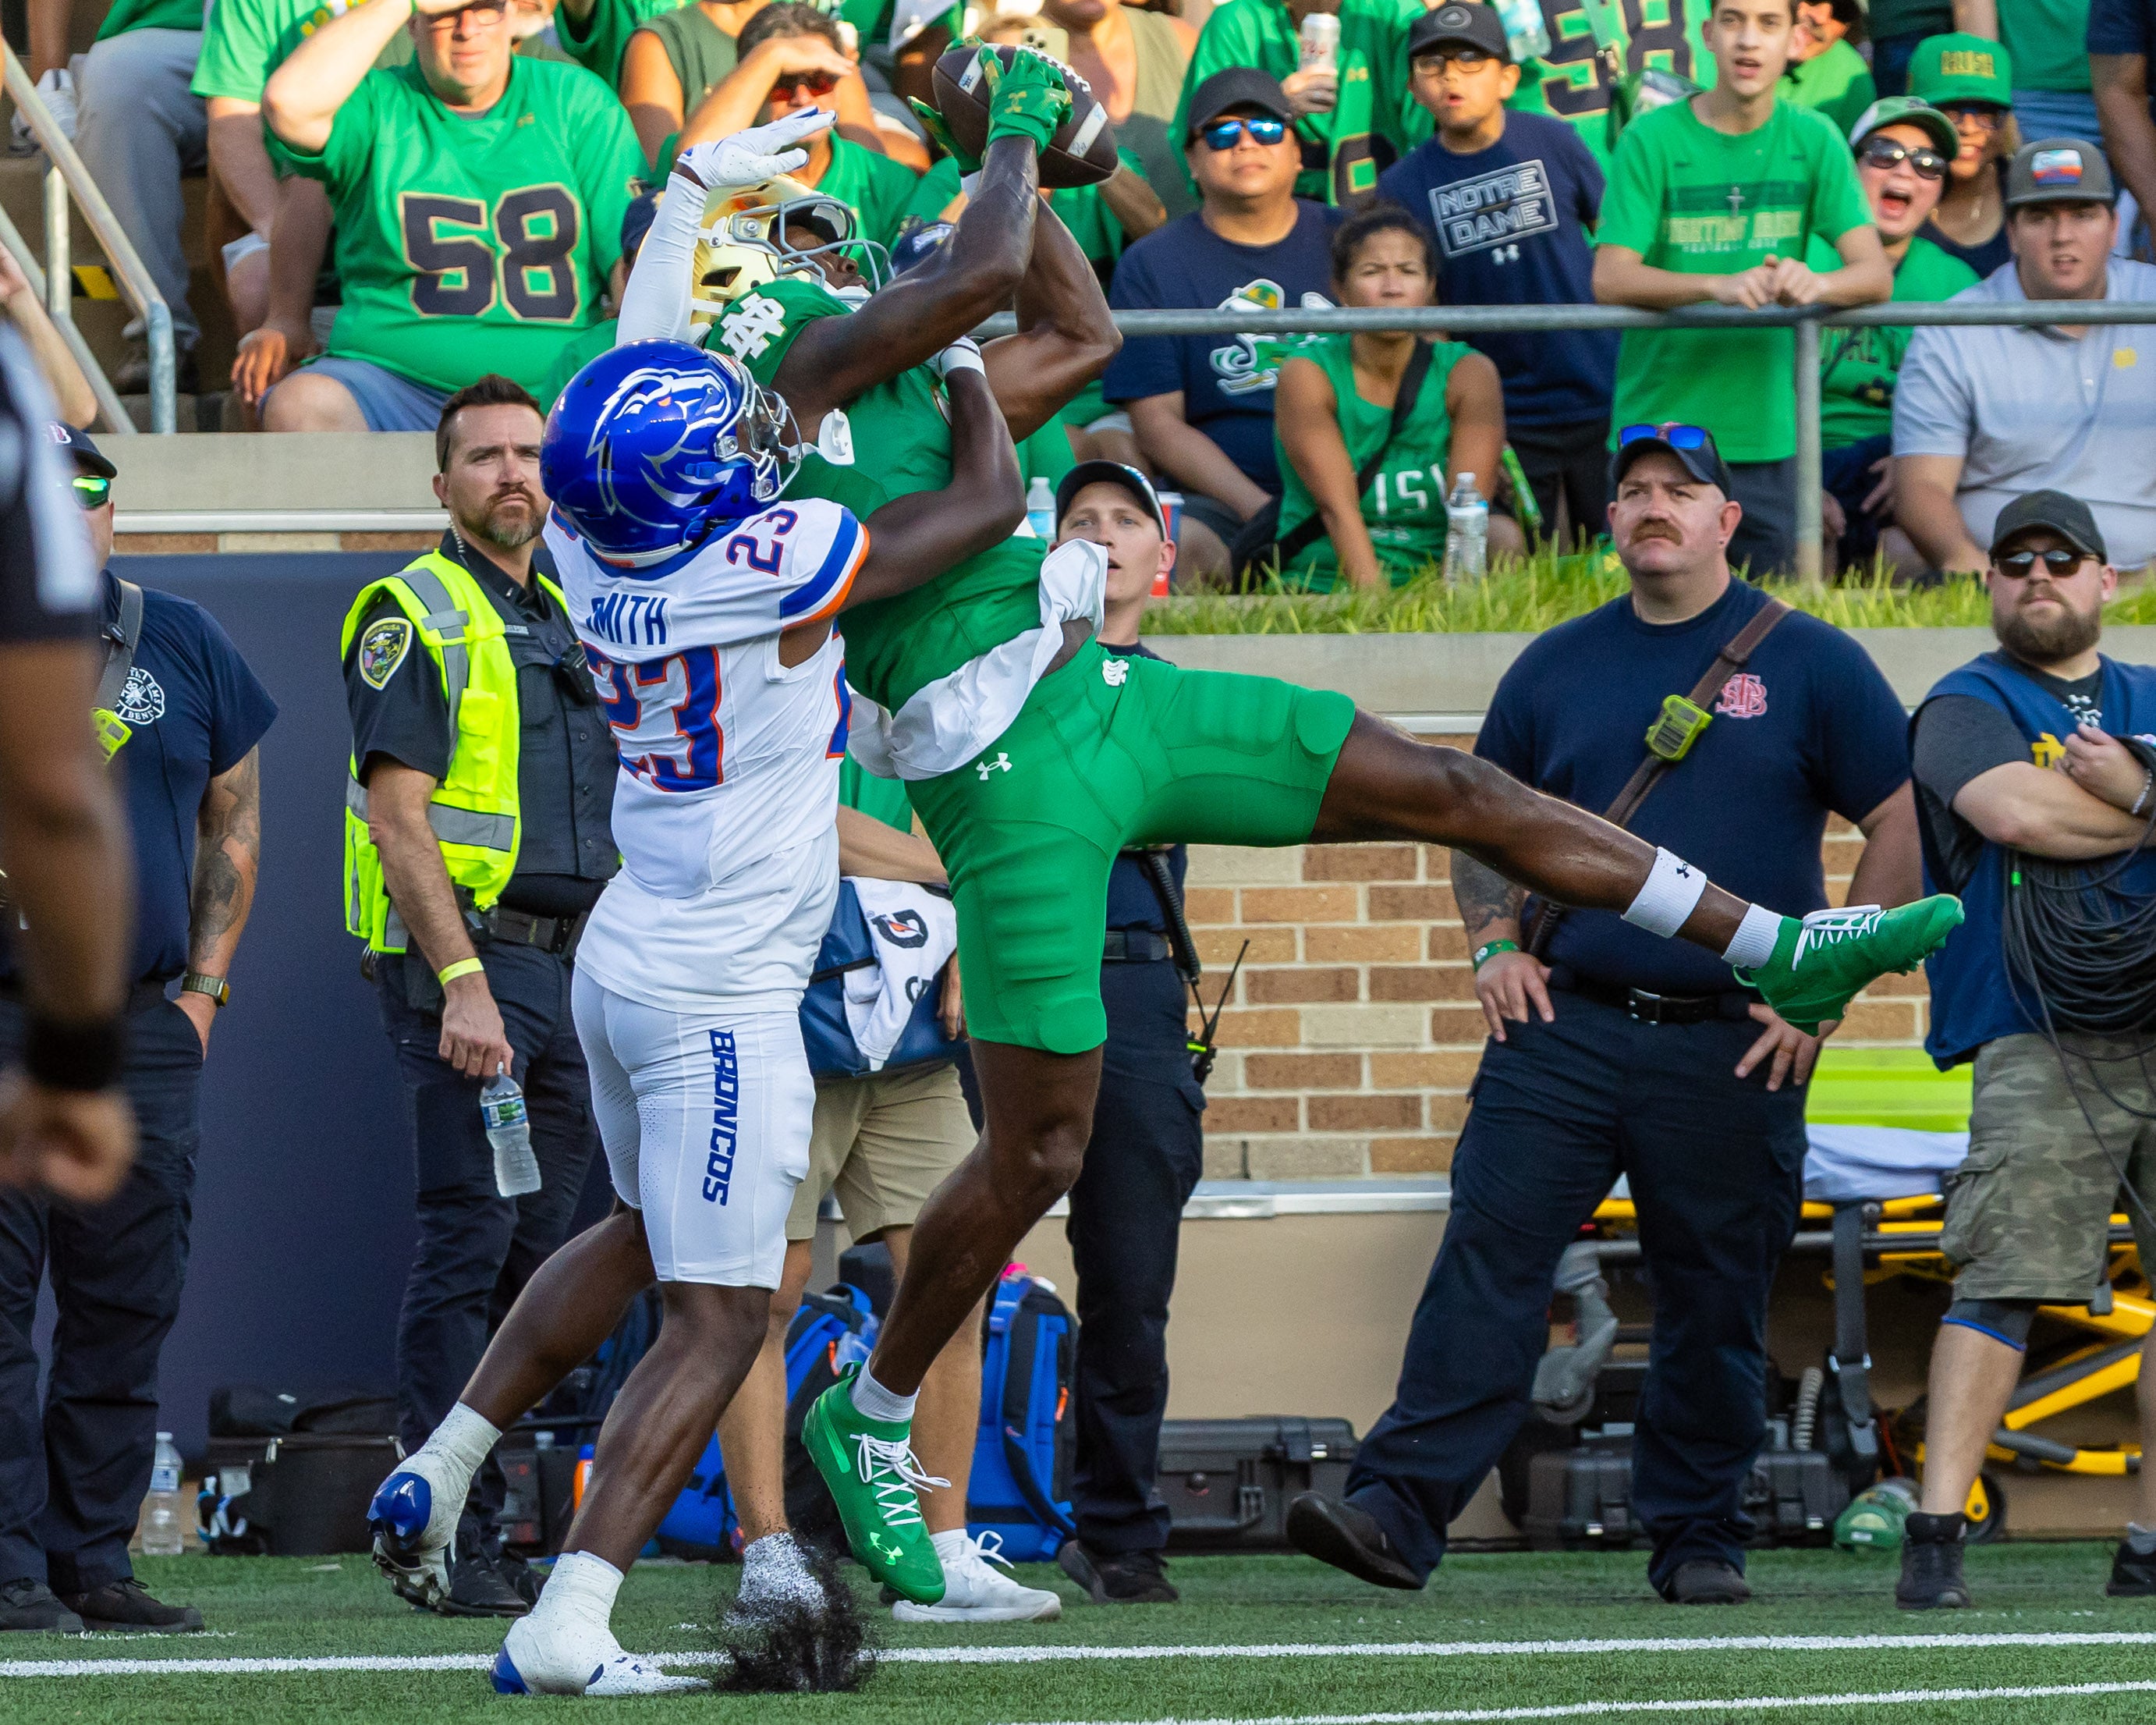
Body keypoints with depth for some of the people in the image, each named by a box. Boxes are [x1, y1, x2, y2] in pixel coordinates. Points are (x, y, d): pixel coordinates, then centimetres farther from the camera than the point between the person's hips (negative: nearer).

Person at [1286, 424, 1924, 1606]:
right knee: (1487, 1262, -10)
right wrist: (1496, 942, 6)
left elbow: (1902, 828, 3)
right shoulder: (1557, 667, 12)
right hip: (1564, 1027, 2)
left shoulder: (1810, 663, 4)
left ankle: (1697, 1537, 15)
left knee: (1715, 1307, 4)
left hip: (1735, 1050, -1)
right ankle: (1400, 1508, -15)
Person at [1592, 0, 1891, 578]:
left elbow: (1876, 274, -3)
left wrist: (1817, 284, -27)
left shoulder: (1814, 141, 5)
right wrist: (1719, 286, -29)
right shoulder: (1653, 140, -2)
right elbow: (1610, 279, -11)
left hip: (1768, 439, 2)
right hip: (1659, 427, -2)